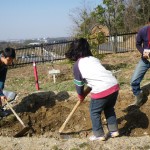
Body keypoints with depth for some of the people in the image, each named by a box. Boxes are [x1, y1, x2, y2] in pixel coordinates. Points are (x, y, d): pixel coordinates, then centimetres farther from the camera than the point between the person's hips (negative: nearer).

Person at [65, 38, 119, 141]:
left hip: (101, 90, -6)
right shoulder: (94, 59, 20)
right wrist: (86, 92, 34)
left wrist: (81, 97, 28)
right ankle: (114, 131, 35)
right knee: (109, 109, 28)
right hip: (114, 85, 7)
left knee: (94, 112, 17)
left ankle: (99, 135, 24)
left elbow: (79, 84, 10)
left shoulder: (77, 65, 2)